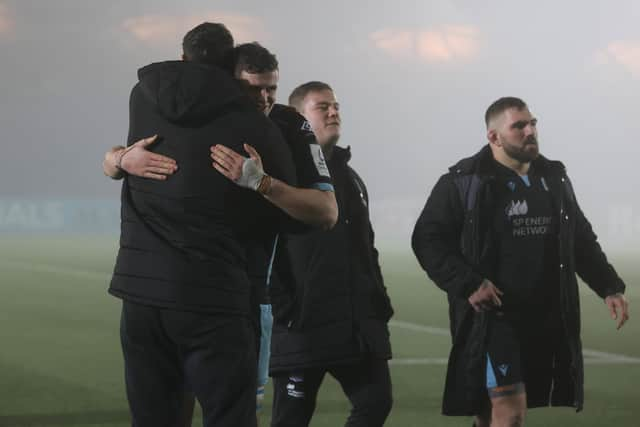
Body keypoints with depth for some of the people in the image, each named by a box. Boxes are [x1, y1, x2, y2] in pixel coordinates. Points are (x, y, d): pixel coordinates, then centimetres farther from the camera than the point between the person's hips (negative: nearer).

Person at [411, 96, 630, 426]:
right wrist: (467, 284, -17)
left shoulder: (555, 179, 14)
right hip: (492, 317, -5)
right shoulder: (463, 183, -4)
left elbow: (582, 241, 23)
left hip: (546, 321, 5)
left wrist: (609, 288, 12)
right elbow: (427, 239, -6)